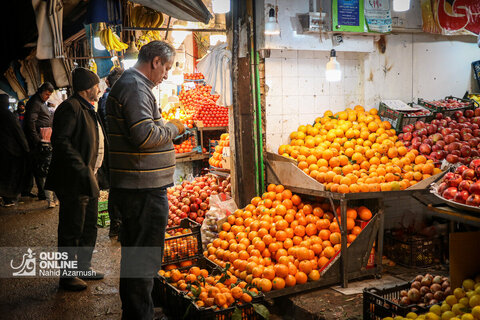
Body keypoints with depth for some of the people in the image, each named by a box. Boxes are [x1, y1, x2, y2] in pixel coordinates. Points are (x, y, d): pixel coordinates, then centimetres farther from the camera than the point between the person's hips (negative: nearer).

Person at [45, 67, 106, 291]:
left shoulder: (88, 110, 18)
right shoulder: (71, 107, -14)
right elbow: (60, 141, -23)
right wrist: (81, 168, -25)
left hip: (88, 180, 10)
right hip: (73, 181, -10)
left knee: (89, 226, 18)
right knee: (71, 230, 0)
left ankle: (83, 267, 32)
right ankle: (67, 276, 13)